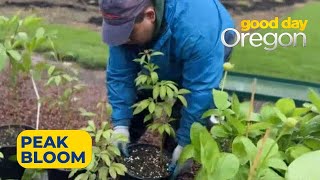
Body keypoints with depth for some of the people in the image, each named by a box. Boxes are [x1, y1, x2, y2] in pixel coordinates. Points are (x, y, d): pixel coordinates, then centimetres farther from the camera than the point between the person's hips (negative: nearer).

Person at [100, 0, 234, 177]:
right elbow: (120, 75, -24)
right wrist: (121, 122, -29)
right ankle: (120, 153, 23)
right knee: (139, 101, 1)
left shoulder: (196, 32, -47)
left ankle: (172, 169, 9)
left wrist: (186, 142, -36)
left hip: (207, 51, -4)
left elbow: (200, 90, -41)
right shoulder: (126, 20, -31)